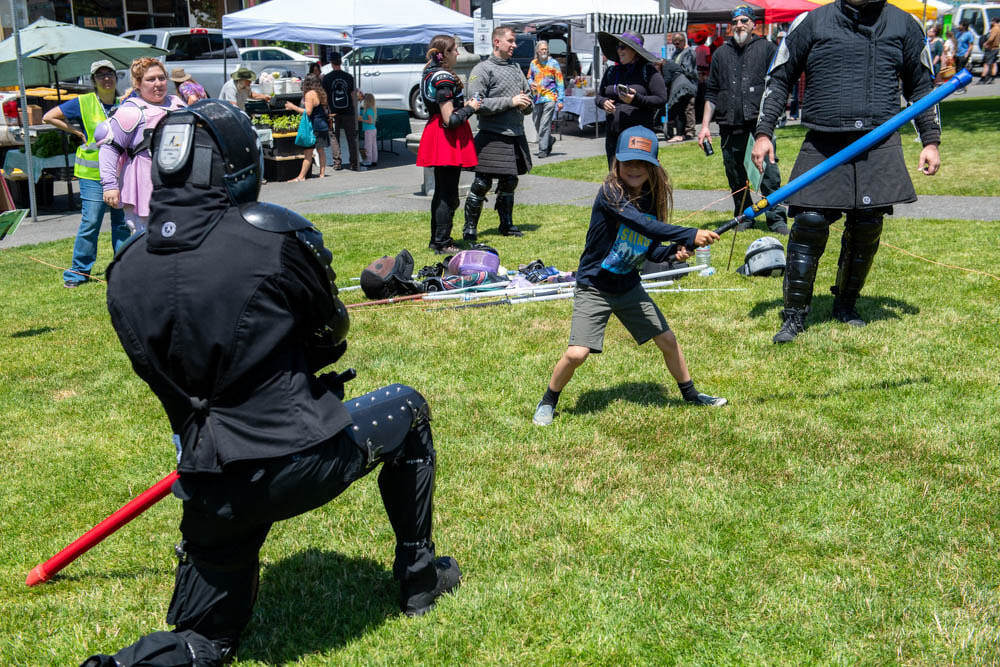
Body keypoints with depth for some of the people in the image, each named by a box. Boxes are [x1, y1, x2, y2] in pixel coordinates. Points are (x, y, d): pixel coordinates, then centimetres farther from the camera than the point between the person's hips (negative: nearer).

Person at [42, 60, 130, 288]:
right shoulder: (83, 103, -1)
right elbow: (48, 117, 2)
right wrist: (78, 133, -1)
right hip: (93, 175, -4)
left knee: (122, 222, 8)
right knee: (90, 223, -7)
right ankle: (78, 271, 3)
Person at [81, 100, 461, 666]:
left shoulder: (125, 273, 2)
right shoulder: (279, 236, -11)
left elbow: (170, 381, 13)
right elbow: (331, 339, 4)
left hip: (212, 491, 4)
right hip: (304, 461, -4)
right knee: (407, 408, 26)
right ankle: (419, 576, 34)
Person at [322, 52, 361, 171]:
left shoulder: (327, 78, -4)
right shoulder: (349, 77, -1)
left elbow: (324, 96, -2)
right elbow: (353, 96, 2)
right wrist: (359, 97, 22)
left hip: (333, 112, -1)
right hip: (348, 112, 1)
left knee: (334, 138, 8)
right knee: (351, 139, 5)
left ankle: (337, 163, 5)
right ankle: (354, 164, 4)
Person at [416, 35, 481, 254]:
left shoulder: (431, 74, 11)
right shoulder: (444, 78, -19)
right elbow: (450, 119, -22)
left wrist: (463, 104, 13)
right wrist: (470, 108, -9)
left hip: (438, 137, 10)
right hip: (448, 140, -10)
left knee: (441, 191, 17)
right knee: (448, 194, -4)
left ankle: (437, 239, 24)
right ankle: (442, 243, 1)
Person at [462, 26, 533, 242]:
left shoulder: (516, 67, 16)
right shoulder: (482, 70, -6)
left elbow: (528, 92, 26)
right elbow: (477, 104, -16)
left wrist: (526, 102, 1)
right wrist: (510, 102, -18)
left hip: (516, 135, 7)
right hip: (493, 137, -7)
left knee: (509, 182, 15)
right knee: (482, 184, -5)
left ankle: (507, 225, 27)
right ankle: (470, 228, 3)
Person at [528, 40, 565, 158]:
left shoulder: (553, 63, 1)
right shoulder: (533, 63, 11)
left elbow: (559, 82, 1)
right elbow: (529, 78, 23)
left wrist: (560, 100, -4)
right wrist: (531, 84, -2)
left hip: (549, 97, -5)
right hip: (537, 98, 5)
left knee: (545, 125, -11)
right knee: (536, 123, 10)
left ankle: (543, 149, -7)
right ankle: (550, 140, 34)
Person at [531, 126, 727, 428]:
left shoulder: (653, 199, 0)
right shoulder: (610, 193, -21)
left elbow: (651, 251, 6)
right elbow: (643, 225, -36)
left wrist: (674, 250, -15)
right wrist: (690, 235, -37)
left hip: (629, 287, 6)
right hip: (594, 288, -6)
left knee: (668, 340, 11)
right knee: (577, 353, -15)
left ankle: (690, 394, 34)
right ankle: (548, 402, 12)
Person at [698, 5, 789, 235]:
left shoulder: (766, 48, 8)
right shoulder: (721, 54, 17)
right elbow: (711, 93, 18)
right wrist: (705, 125, 11)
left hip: (759, 123, -3)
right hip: (730, 127, 3)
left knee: (769, 172, -10)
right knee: (736, 179, 8)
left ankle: (776, 219, -4)